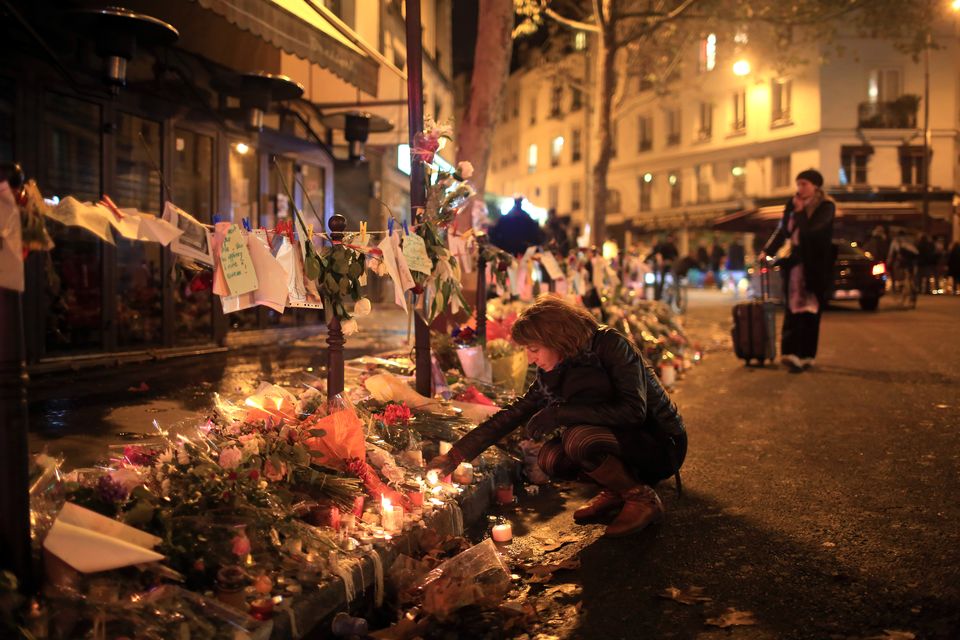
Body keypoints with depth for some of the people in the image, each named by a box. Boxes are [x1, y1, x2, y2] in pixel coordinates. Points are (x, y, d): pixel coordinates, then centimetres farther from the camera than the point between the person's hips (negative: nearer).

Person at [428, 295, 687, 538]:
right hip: (617, 438, 7)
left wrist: (559, 414, -32)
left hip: (661, 445, -7)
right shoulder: (553, 374, -2)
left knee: (579, 440, -30)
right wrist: (455, 455, -4)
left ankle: (642, 499, -10)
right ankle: (615, 490, 7)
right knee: (551, 459, -15)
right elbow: (513, 414, 1)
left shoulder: (611, 345, -22)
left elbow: (633, 411, -32)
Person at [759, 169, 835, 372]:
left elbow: (811, 232, -16)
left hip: (815, 267, -4)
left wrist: (800, 212, -9)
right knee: (792, 310, -1)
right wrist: (767, 251, 5)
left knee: (809, 312, -2)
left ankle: (805, 356, 3)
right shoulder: (793, 205, 9)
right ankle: (792, 352, 1)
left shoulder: (826, 207, -5)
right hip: (794, 263, 4)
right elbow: (783, 231, 12)